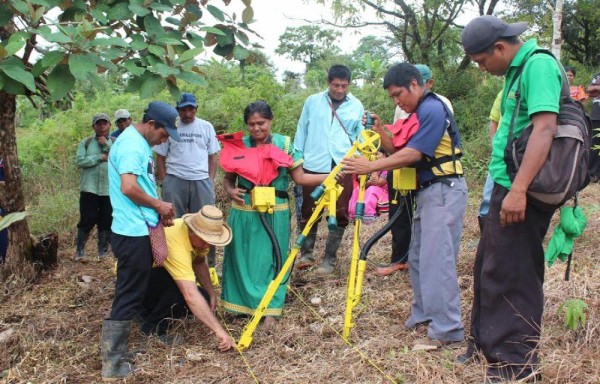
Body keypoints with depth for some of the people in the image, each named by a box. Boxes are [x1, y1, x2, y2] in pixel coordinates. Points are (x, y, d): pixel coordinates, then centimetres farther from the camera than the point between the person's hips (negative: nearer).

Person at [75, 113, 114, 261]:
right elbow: (80, 161, -8)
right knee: (87, 220, -1)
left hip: (110, 189, 1)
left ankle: (103, 251, 17)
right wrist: (101, 157, -12)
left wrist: (106, 145, -12)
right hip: (90, 189, -1)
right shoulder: (86, 142, 6)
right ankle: (80, 251, 11)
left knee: (106, 222, 6)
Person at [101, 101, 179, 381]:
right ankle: (113, 363, 3)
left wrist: (158, 210, 6)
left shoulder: (140, 143, 14)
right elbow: (129, 187, -27)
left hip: (139, 230, 10)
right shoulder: (132, 144, -17)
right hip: (134, 233, -10)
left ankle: (117, 351, 31)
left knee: (132, 293, 18)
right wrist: (159, 205, -13)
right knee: (128, 296, -4)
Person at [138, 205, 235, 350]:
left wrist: (212, 293, -5)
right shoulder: (177, 243, -39)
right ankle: (152, 329, -13)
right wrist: (219, 330, -46)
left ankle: (149, 311, 12)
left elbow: (199, 263, 8)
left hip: (160, 271, 8)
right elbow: (190, 295, -45)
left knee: (204, 299, -4)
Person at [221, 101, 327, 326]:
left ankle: (270, 309, 13)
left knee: (270, 260, 5)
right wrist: (231, 191, -13)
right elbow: (228, 178, 9)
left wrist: (329, 177, -14)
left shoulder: (284, 145, -2)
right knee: (242, 260, 9)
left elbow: (300, 177, -2)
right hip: (243, 212, 2)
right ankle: (241, 304, 25)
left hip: (274, 213, -1)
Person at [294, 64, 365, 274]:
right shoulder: (312, 102, 6)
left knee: (340, 214, 2)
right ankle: (306, 253, 20)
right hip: (314, 165, 0)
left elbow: (360, 137, 8)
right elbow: (301, 131, 10)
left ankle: (329, 258, 12)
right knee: (309, 211, 6)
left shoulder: (357, 106, 6)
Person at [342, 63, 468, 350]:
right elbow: (399, 152, 14)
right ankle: (423, 315, 26)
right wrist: (380, 132, -1)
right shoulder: (418, 113, 18)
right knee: (418, 258, 14)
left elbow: (413, 154, -20)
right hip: (427, 191, 11)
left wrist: (371, 167, -20)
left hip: (444, 190, -11)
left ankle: (447, 331, -9)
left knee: (436, 260, -13)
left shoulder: (433, 109, -12)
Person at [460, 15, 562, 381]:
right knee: (489, 267, 17)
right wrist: (507, 187, 18)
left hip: (522, 193, -10)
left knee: (508, 274, -3)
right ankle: (487, 345, 31)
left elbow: (545, 129, -25)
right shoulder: (517, 70, 16)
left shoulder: (538, 64, -14)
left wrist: (518, 190, -29)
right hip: (508, 186, 10)